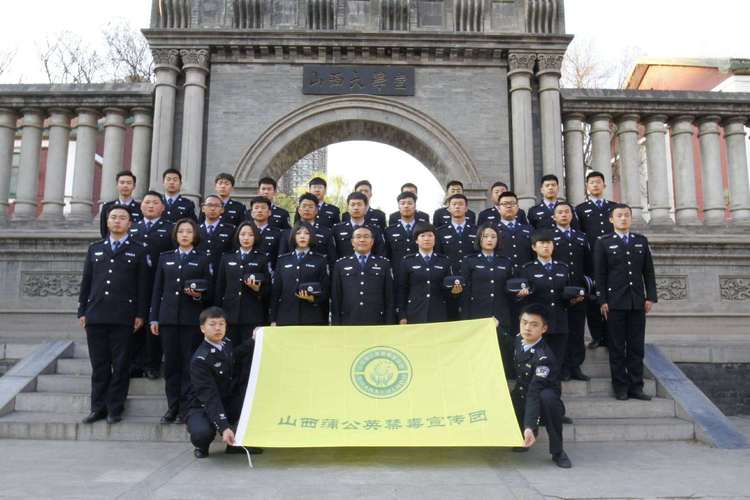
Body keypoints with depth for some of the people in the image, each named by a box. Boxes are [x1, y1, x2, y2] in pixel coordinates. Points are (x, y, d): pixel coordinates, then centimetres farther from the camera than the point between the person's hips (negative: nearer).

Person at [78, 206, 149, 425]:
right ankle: (98, 407, 16)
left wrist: (140, 314, -4)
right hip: (95, 315, 3)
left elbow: (142, 285, 2)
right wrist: (82, 311, 7)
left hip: (123, 316, -3)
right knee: (99, 365, 7)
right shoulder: (95, 249, 16)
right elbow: (86, 282, 13)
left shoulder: (138, 251, 6)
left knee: (120, 365, 1)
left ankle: (115, 408, 10)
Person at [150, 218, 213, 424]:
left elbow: (209, 291, 6)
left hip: (192, 319, -2)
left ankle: (186, 408, 6)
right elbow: (157, 289, 12)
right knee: (171, 363, 4)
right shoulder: (165, 258, 15)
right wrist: (153, 318, 7)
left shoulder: (203, 259, 7)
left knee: (189, 363, -2)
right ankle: (172, 407, 14)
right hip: (168, 318, 3)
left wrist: (199, 295, -16)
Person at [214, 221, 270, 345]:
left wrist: (257, 288, -17)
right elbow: (219, 288, 13)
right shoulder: (227, 258, 13)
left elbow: (268, 289, 4)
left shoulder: (262, 259, 6)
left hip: (253, 316, -2)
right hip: (230, 314, 2)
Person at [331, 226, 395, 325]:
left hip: (376, 324, 0)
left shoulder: (384, 264, 8)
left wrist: (389, 325, -1)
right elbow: (335, 298, 7)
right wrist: (336, 325, 1)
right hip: (348, 324, 0)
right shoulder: (340, 264, 9)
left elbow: (389, 297, 6)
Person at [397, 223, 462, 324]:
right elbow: (402, 290, 3)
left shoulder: (444, 261, 9)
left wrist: (454, 290, -14)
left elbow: (448, 288, 9)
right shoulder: (407, 261, 4)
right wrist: (402, 316, -3)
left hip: (439, 315, 1)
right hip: (415, 315, -1)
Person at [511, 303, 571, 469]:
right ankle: (521, 435, 13)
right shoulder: (518, 340, -7)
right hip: (521, 397, 6)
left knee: (547, 396, -39)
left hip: (542, 403, -6)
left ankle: (557, 451, -20)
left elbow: (534, 393, -38)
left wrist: (529, 427, -47)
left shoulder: (544, 357, -29)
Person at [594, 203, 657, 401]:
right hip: (615, 302, -3)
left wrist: (650, 297, 3)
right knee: (617, 347, 3)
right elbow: (600, 274, -2)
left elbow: (649, 272, 11)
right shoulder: (603, 243, 2)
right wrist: (602, 300, -8)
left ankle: (636, 386, 13)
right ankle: (620, 386, 11)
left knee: (636, 346, 6)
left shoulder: (641, 241, 12)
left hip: (638, 302, 3)